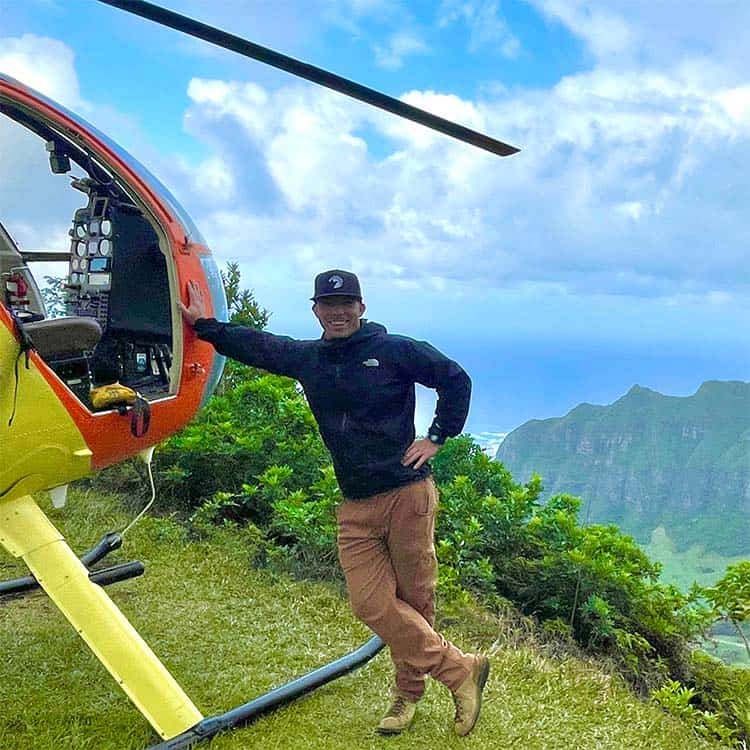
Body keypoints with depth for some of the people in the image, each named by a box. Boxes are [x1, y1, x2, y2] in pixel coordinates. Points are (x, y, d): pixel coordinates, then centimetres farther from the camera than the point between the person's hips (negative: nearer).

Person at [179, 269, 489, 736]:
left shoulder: (395, 350, -3)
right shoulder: (306, 358, 12)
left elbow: (456, 379, 2)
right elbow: (255, 345, 25)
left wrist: (437, 437, -2)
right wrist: (202, 324, 29)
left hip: (408, 496, -4)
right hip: (355, 508, 5)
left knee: (414, 600, 3)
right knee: (372, 604, -5)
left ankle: (410, 693, 21)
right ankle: (461, 670, 10)